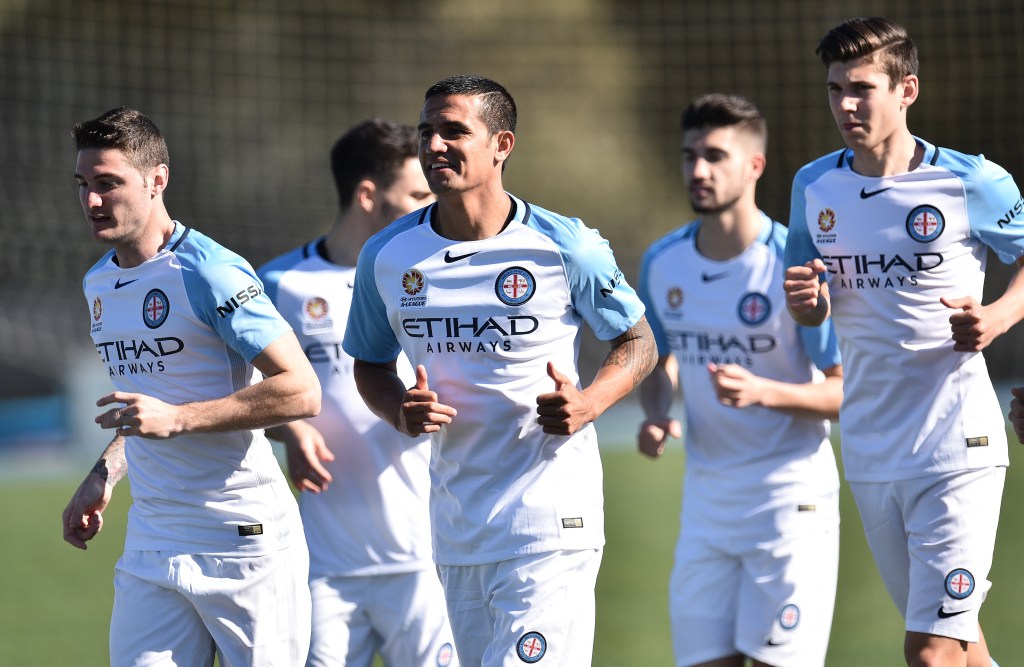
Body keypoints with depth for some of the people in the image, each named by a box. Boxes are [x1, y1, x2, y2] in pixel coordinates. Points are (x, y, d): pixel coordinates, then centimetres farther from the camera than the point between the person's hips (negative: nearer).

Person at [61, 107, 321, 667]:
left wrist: (177, 418, -24)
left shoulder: (209, 274, -14)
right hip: (150, 547, 7)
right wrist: (105, 474, 16)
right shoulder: (99, 284, 12)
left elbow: (301, 391, -19)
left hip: (246, 541, -7)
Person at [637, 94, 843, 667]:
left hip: (791, 496, -5)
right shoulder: (662, 264, 3)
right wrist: (656, 414, -1)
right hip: (706, 497, 5)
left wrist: (764, 392, -27)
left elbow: (848, 392, -11)